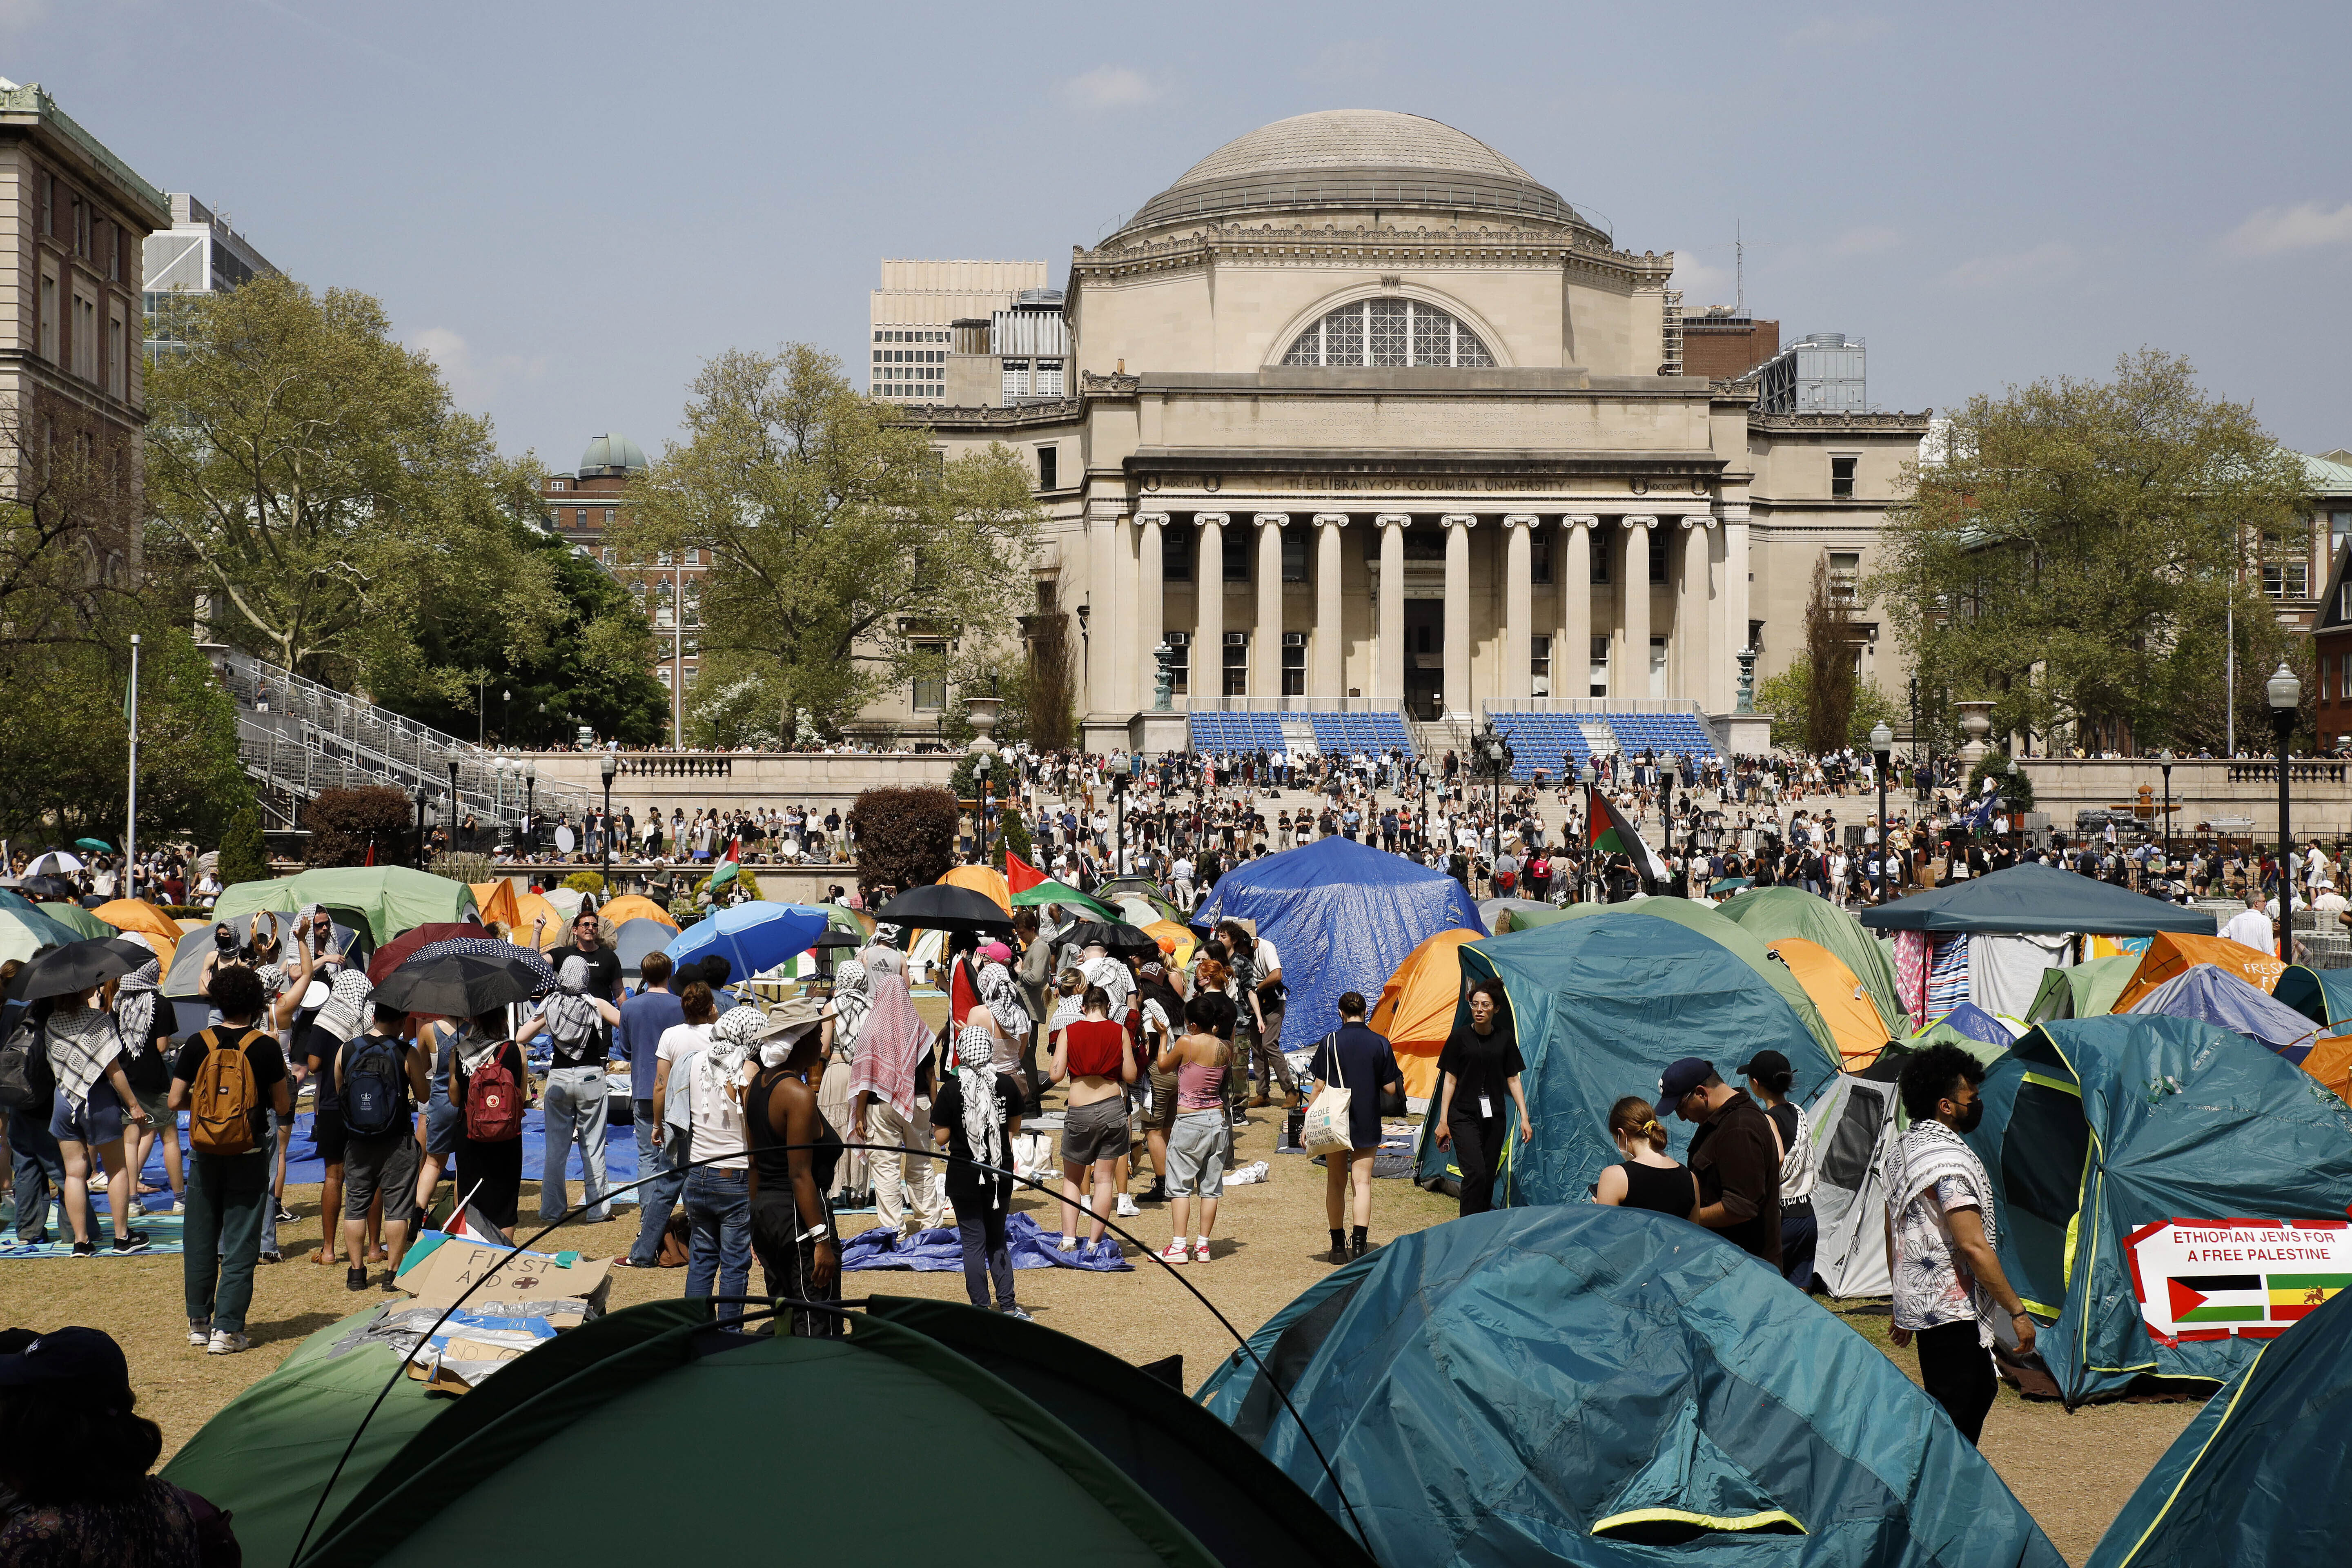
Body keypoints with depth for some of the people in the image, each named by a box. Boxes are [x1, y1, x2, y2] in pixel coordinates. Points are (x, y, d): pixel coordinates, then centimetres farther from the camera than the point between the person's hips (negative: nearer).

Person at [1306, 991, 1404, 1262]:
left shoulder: (1329, 1042, -6)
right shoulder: (1380, 1044, -4)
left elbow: (1318, 1087, -5)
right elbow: (1391, 1088, -1)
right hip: (1367, 1125, 0)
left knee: (1336, 1183, 11)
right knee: (1362, 1182, 2)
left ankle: (1338, 1246, 14)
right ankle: (1360, 1243, -13)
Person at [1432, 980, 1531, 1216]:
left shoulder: (1505, 1039, 5)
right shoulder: (1460, 1037, -3)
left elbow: (1513, 1080, 11)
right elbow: (1450, 1079, 1)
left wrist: (1524, 1117, 6)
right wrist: (1443, 1121, 0)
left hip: (1494, 1117, 3)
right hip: (1464, 1116, -3)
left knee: (1488, 1178, 5)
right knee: (1475, 1173, -18)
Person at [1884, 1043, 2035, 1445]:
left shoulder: (1901, 1150, 11)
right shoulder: (1947, 1159, -20)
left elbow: (1893, 1233, 19)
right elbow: (1974, 1246, -24)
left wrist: (1903, 1306, 26)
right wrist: (2017, 1311, -18)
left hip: (1916, 1303, 10)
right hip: (1953, 1310, -10)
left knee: (1979, 1391, 21)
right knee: (1950, 1418, -7)